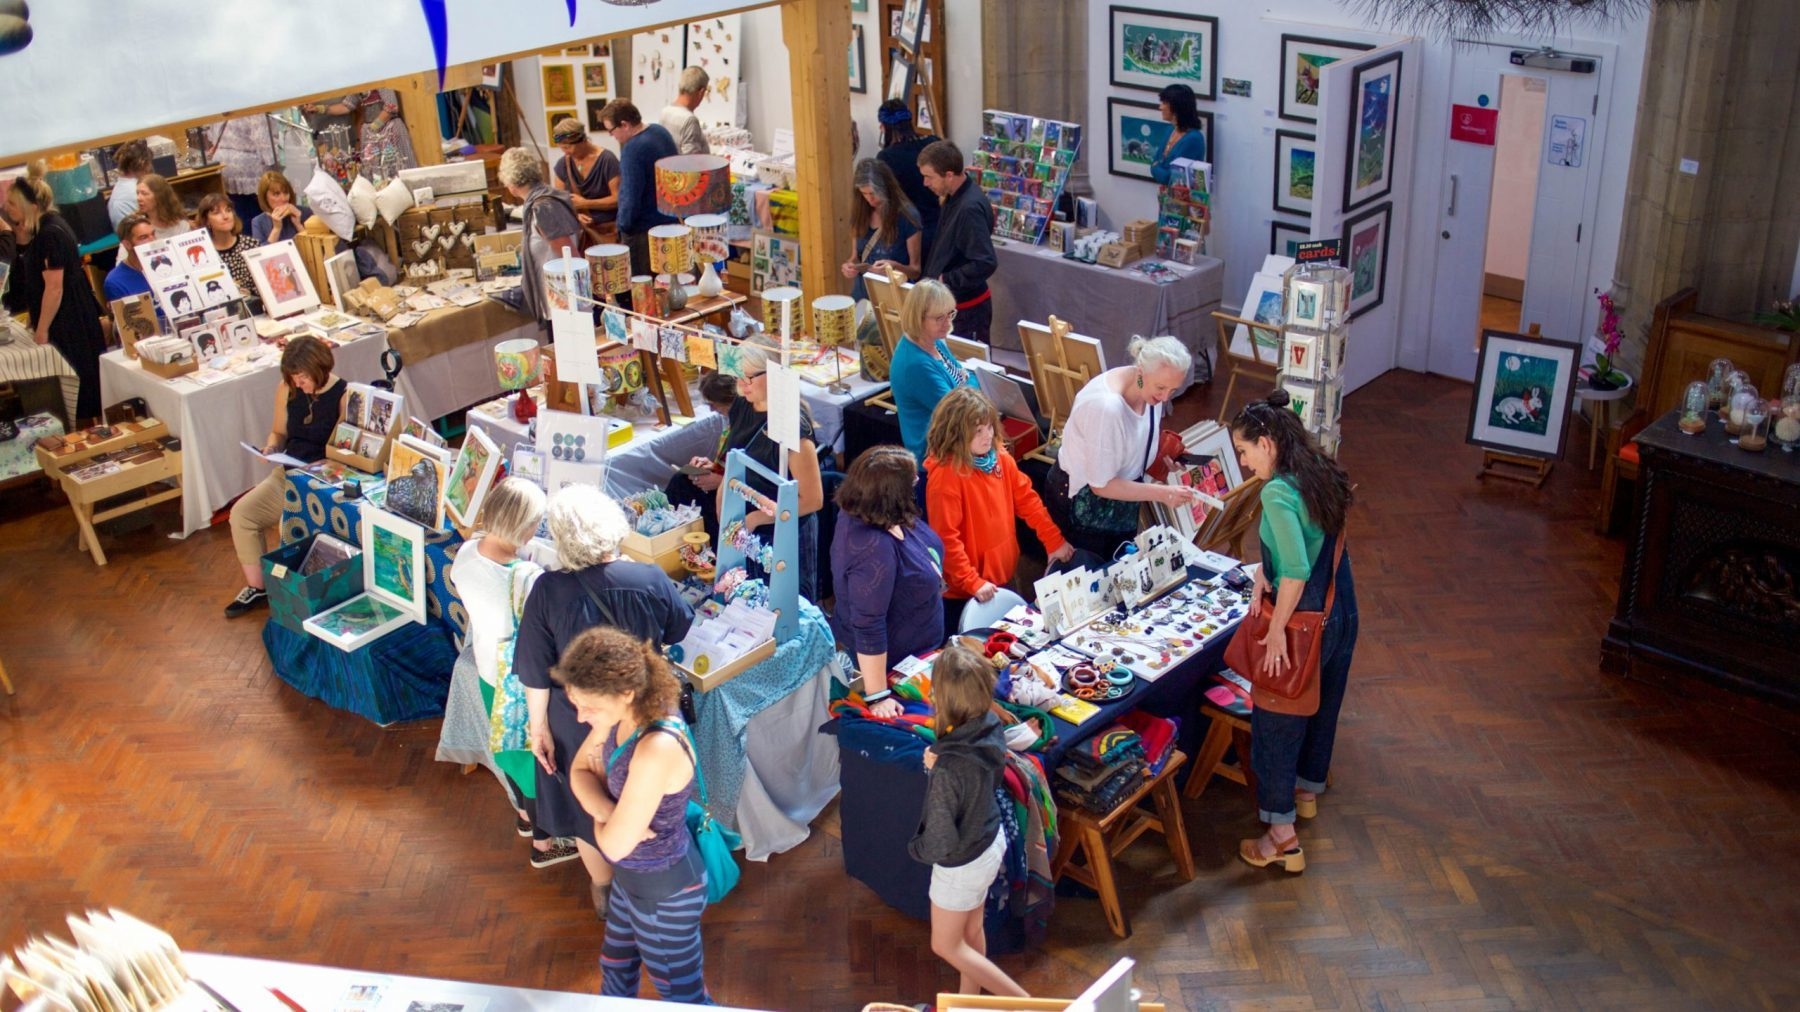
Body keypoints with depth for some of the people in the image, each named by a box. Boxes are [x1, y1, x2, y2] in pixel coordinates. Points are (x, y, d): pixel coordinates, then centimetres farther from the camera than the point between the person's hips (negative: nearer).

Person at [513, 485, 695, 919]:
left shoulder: (549, 592, -26)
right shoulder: (651, 580, -23)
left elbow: (536, 673, -17)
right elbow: (679, 631, -3)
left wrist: (539, 726, -3)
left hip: (578, 724, -1)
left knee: (588, 807, 25)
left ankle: (604, 890, 45)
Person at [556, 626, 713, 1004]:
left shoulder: (657, 749, -38)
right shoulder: (627, 712, -13)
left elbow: (615, 844, -29)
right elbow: (581, 771, 1)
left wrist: (600, 818, -7)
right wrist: (607, 811, -19)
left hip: (664, 891, -8)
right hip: (633, 875, 8)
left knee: (683, 996, 14)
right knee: (615, 971, 31)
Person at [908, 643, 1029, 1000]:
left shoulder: (948, 771, -40)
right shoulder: (990, 727, -18)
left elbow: (940, 844, -28)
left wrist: (914, 848, -7)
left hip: (963, 864, -7)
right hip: (991, 840, 7)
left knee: (946, 945, 19)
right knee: (971, 929, 29)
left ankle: (1024, 1002, 27)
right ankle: (969, 998, 51)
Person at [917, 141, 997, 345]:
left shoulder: (970, 208, -25)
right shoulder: (953, 199, 4)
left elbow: (986, 263, -28)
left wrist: (945, 280, -22)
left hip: (967, 310, -9)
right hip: (948, 302, 9)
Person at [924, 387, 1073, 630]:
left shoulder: (1000, 458, -1)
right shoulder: (945, 475, -23)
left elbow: (1027, 500, 8)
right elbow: (946, 538, -24)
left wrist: (1054, 541, 5)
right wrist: (972, 583, -24)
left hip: (1004, 577, 7)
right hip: (963, 593, -7)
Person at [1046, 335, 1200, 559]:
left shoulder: (1149, 389, -13)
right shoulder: (1106, 406, -36)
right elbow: (1101, 485, -28)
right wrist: (1162, 493, -32)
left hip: (1120, 494, 7)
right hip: (1083, 500, -7)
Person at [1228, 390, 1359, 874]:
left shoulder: (1278, 492, -25)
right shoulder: (1323, 476, 2)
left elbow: (1296, 571, -31)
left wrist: (1276, 630, -22)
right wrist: (1264, 572, 1)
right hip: (1341, 615, 9)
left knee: (1277, 722, 5)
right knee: (1322, 705, 26)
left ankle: (1282, 834, 12)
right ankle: (1308, 789, 47)